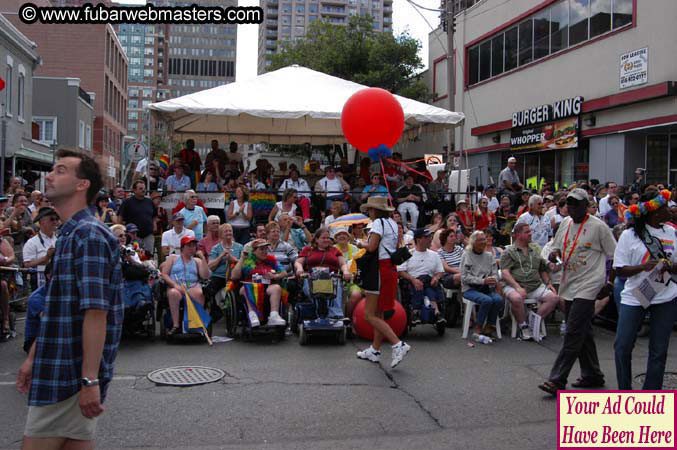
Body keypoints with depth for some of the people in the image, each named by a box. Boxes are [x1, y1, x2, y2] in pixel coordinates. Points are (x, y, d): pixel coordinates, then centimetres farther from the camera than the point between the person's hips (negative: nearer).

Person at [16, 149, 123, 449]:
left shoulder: (89, 235, -16)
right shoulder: (70, 234, 15)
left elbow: (96, 312, -24)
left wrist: (90, 380, -27)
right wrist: (33, 357, 21)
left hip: (73, 375, -9)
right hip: (62, 366, 9)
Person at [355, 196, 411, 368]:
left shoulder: (378, 222, -11)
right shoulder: (393, 223, 15)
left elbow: (371, 247, -22)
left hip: (380, 269, -9)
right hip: (391, 268, 9)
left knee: (370, 315, -7)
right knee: (379, 313, 17)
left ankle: (398, 345, -16)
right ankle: (375, 350, 25)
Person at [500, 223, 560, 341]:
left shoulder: (535, 249, 21)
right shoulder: (509, 251, 5)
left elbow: (543, 269, 27)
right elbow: (505, 273, -7)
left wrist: (548, 283, 10)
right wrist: (517, 287, -20)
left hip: (536, 286, 5)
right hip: (514, 286, -5)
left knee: (554, 298, -18)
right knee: (517, 299, -37)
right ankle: (523, 327, -14)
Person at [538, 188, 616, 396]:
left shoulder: (598, 226, -8)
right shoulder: (565, 223, 11)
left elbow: (615, 256, -3)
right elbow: (557, 246, 21)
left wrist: (609, 283, -6)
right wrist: (554, 253, -3)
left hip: (587, 286, -7)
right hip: (569, 285, 7)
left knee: (573, 333, -11)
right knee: (582, 333, 15)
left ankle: (557, 380, -12)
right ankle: (592, 375, 28)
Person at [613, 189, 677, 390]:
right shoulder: (630, 235, -5)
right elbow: (619, 270, -6)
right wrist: (643, 267, -22)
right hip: (634, 297, -3)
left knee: (658, 350, 6)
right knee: (622, 347, -1)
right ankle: (624, 394, 17)